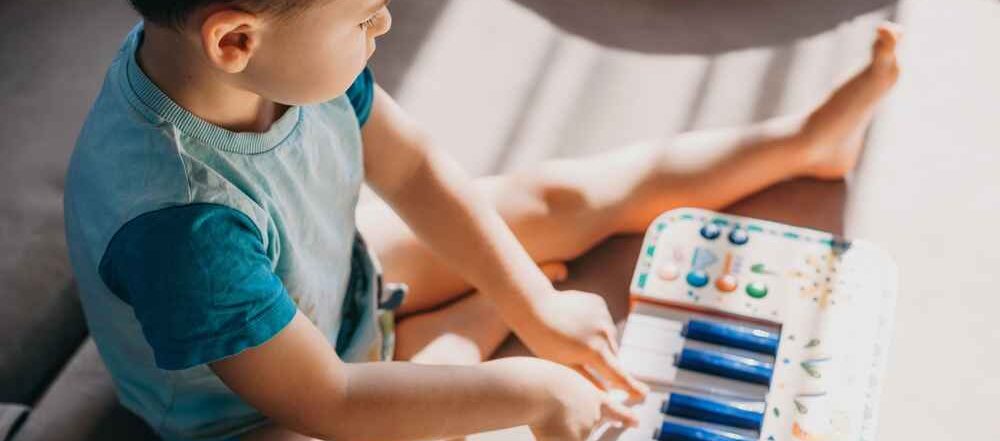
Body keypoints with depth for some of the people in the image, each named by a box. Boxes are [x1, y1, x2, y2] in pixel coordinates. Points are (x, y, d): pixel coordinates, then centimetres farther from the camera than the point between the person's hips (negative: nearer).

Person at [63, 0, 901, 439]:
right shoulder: (177, 222, -42)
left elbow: (414, 171, -8)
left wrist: (538, 310, -7)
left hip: (342, 284, 6)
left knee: (558, 198, 6)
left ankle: (806, 141, 24)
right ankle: (474, 324, -1)